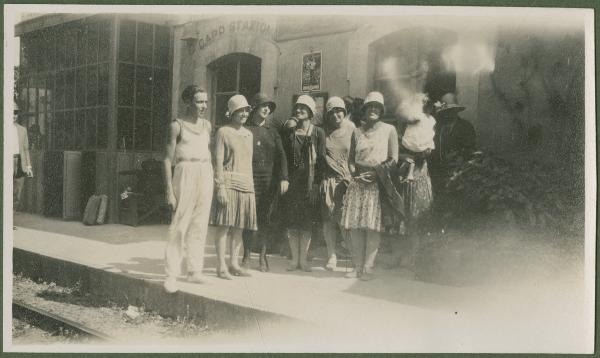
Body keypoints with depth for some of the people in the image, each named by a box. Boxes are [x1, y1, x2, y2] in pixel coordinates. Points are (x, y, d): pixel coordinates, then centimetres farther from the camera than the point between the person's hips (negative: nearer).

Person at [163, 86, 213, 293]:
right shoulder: (177, 126, -3)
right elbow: (167, 159, -5)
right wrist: (169, 191, -11)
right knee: (180, 225, -7)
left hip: (206, 175, 5)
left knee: (199, 226, 7)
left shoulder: (207, 125, 13)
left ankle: (194, 272, 14)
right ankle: (171, 274, -2)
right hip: (185, 174, -5)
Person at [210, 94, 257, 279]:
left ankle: (234, 264, 17)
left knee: (239, 226, 8)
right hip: (228, 183, -6)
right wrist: (220, 186, -15)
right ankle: (221, 266, 1)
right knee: (224, 225, -5)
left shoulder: (248, 134, 17)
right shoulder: (223, 132, -2)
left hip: (246, 185, 6)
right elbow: (218, 161, -7)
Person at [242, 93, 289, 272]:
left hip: (269, 180, 2)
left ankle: (263, 256, 12)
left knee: (265, 218, 2)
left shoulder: (272, 131, 14)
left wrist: (284, 178, -3)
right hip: (249, 178, -2)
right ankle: (246, 255, 11)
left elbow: (281, 155, 8)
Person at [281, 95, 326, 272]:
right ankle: (294, 258, 10)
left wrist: (318, 182, -8)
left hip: (310, 182, -2)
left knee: (307, 222, 2)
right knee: (292, 221, 2)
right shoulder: (289, 131, 8)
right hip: (291, 181, 2)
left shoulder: (318, 133, 2)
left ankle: (303, 258, 11)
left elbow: (321, 159, -2)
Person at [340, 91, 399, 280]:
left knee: (372, 226, -7)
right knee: (355, 226, 0)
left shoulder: (389, 129, 5)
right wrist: (355, 174, -2)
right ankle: (357, 266, 9)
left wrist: (376, 174, -11)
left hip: (378, 182, -3)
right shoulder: (357, 132, 14)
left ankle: (368, 268, 0)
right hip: (358, 182, 3)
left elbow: (393, 159, 0)